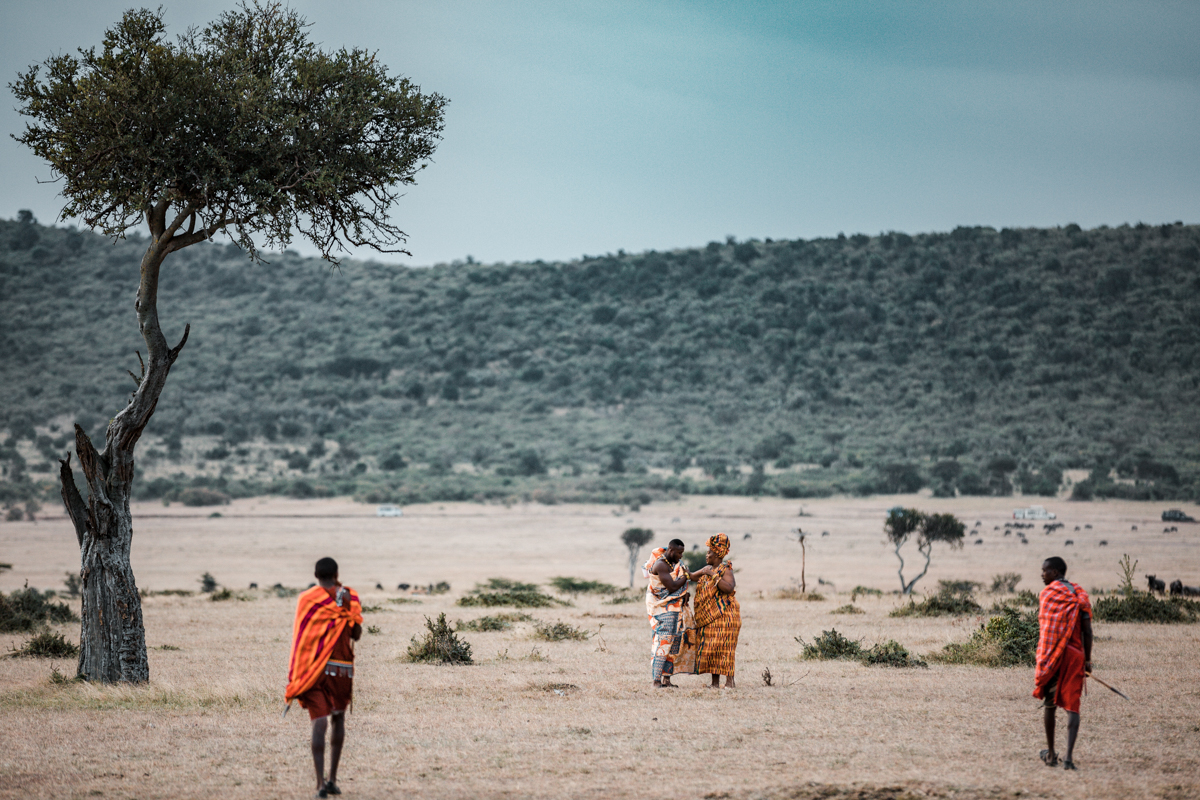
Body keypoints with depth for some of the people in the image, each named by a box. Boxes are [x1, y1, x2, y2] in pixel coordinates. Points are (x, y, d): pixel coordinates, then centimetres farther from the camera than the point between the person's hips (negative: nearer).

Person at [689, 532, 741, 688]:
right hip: (708, 617, 8)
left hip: (723, 615, -8)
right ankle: (715, 682, 5)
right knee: (709, 646, 3)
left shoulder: (725, 570, -9)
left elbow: (729, 588, -25)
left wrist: (713, 575, -24)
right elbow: (692, 577, 28)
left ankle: (729, 681, -10)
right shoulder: (707, 569, 15)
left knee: (723, 647, -11)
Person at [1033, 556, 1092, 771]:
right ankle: (1069, 756, -15)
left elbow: (1044, 629, -7)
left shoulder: (1047, 593, -3)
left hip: (1052, 656, -2)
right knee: (1072, 706, -1)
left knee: (1050, 704, 13)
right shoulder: (1080, 595, 8)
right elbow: (1086, 630, 4)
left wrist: (1043, 659, -4)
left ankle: (1051, 754, 22)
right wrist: (1087, 660, 11)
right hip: (1075, 656, 2)